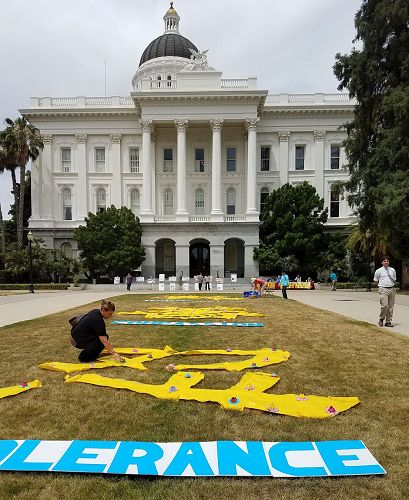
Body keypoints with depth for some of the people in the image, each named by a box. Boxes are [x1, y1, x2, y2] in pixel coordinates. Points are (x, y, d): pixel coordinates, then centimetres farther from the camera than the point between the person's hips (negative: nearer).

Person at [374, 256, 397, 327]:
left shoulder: (392, 270, 13)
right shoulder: (378, 271, 1)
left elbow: (394, 279, 25)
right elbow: (376, 280, 10)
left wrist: (394, 283, 10)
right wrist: (382, 284, 7)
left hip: (392, 289, 5)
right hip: (383, 289, -4)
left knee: (391, 307, 6)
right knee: (385, 305, -16)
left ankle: (388, 322, 15)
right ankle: (381, 319, 5)